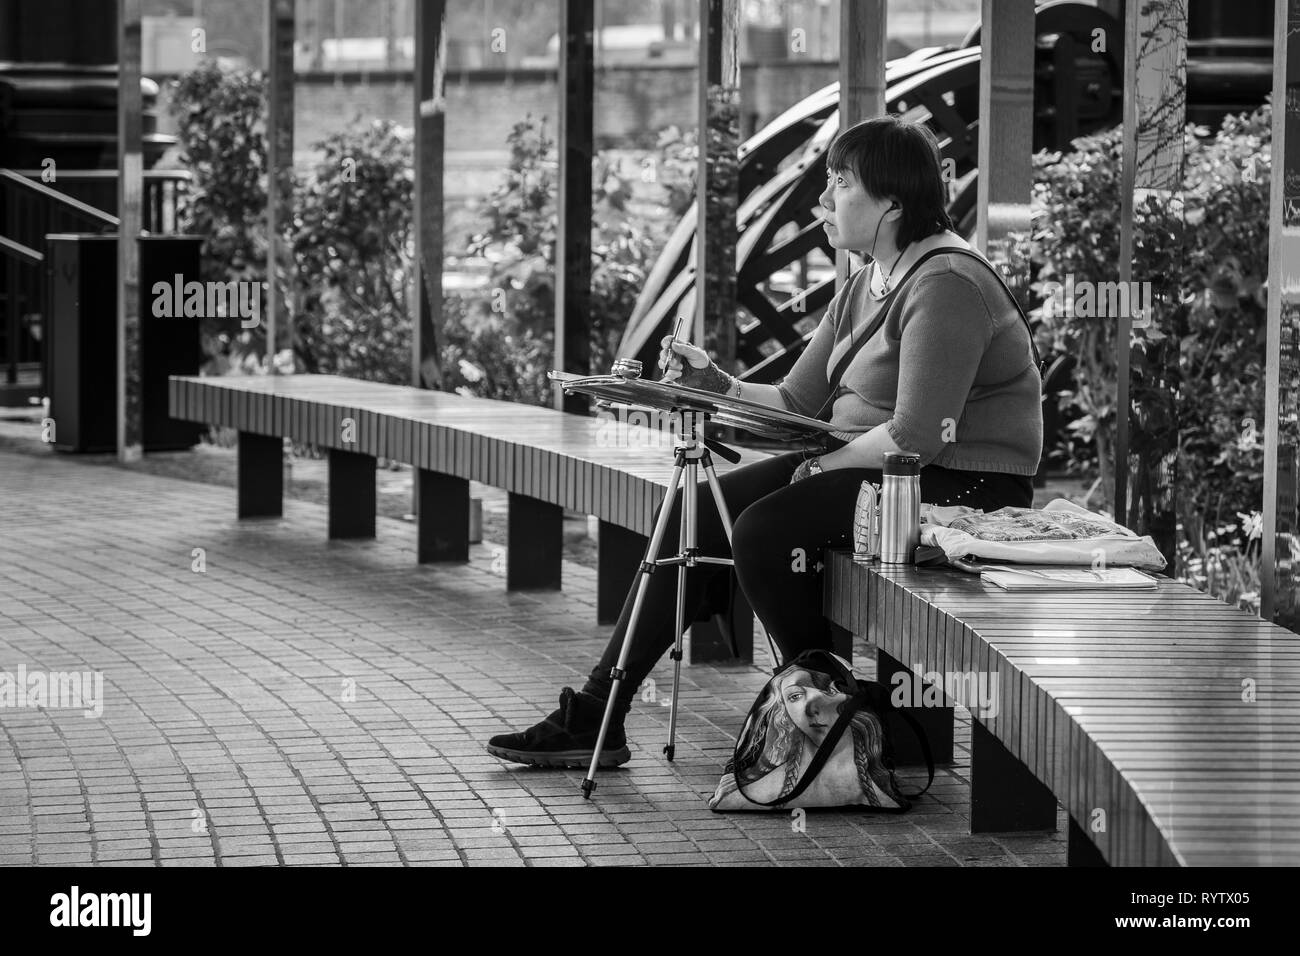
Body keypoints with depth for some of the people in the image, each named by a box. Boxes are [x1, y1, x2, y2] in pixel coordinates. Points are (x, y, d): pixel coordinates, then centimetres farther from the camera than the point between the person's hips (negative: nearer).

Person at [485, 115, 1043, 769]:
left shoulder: (945, 287, -18)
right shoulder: (865, 287, 14)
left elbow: (915, 438, -24)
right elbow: (798, 403, 14)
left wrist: (825, 463, -13)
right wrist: (718, 388, -1)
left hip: (963, 490, -10)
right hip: (866, 468, 10)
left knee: (765, 530, -25)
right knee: (699, 511, -2)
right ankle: (596, 713, -1)